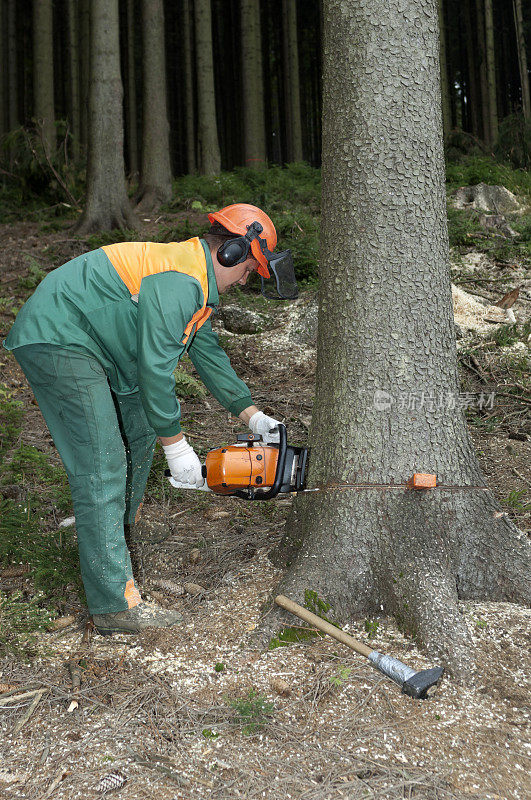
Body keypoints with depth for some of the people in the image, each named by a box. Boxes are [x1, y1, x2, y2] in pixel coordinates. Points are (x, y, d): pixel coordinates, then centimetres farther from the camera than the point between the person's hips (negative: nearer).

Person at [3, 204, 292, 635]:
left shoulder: (195, 280, 13)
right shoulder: (179, 283, -21)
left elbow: (207, 350, 20)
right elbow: (155, 369, -23)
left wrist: (253, 415, 18)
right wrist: (177, 446, -14)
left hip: (89, 345, 11)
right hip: (56, 341, -11)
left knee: (139, 423, 22)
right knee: (102, 467, -14)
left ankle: (116, 523, 42)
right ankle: (116, 606, -10)